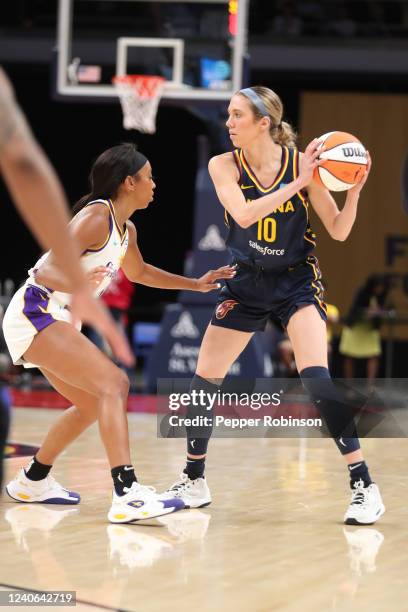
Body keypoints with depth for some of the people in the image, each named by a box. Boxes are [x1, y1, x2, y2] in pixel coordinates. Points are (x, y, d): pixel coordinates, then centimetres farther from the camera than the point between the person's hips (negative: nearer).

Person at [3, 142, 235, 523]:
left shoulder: (126, 230, 11)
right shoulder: (95, 217, -17)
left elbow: (138, 272, 33)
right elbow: (46, 271, -24)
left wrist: (196, 284, 32)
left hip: (55, 320, 11)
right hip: (35, 312, -11)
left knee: (92, 404, 21)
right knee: (114, 384, -22)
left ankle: (32, 482, 34)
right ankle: (127, 497, -34)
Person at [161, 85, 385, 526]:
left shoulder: (302, 163, -13)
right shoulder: (224, 166, -10)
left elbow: (338, 231, -9)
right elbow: (244, 214, -27)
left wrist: (353, 190, -26)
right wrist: (297, 183, -33)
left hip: (296, 282, -3)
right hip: (246, 283, 3)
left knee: (316, 378, -21)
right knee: (204, 380, 2)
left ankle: (363, 485, -15)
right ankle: (194, 482, 22)